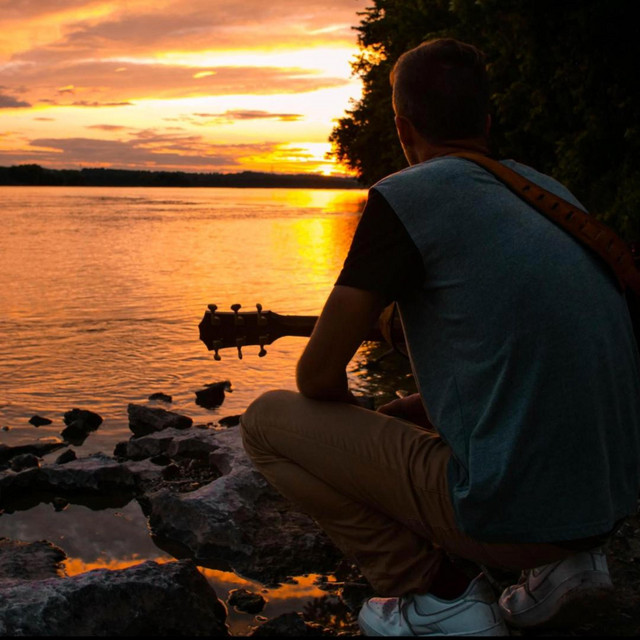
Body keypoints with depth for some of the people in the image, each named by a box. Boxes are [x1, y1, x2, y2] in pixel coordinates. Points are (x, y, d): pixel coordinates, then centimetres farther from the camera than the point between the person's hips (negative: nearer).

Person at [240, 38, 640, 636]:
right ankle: (563, 562, 17)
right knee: (403, 416, 32)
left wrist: (355, 421, 16)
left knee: (266, 421, 3)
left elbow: (318, 374, -8)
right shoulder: (547, 188, 13)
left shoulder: (405, 196, -9)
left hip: (511, 510, -8)